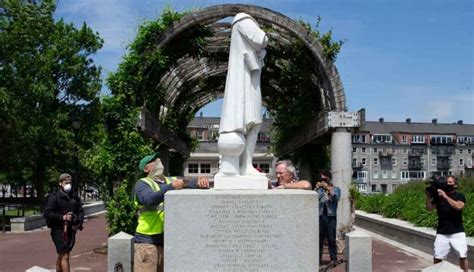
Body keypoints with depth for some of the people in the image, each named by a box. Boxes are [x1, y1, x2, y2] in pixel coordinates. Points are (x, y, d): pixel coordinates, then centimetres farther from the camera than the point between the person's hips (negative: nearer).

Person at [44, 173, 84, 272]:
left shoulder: (75, 196, 11)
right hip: (59, 230, -6)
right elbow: (47, 214, -12)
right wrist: (62, 217, -21)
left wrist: (79, 222, -3)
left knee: (61, 255, 19)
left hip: (71, 230, 6)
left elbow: (80, 211, 15)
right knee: (65, 256, -11)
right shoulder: (54, 197, -6)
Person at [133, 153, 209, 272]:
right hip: (148, 241, -6)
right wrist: (171, 187, -33)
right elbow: (150, 199, -22)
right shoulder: (142, 184, -2)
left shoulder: (172, 180, 15)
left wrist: (200, 181, -21)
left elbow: (190, 183, 1)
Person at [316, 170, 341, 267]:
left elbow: (336, 198, -12)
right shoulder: (318, 189, 12)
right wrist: (317, 188, -15)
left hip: (331, 216, -2)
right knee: (319, 238, 4)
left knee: (331, 239, -3)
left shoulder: (336, 189, 7)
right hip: (320, 216, 2)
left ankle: (333, 259, 1)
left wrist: (328, 188, -19)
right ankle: (318, 258, 11)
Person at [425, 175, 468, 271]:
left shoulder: (459, 196, -1)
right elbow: (429, 208, 0)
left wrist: (445, 196, -24)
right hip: (442, 233, 2)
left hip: (457, 232, -2)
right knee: (437, 257, 1)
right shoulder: (438, 196, 6)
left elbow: (458, 206, -21)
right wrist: (428, 195, -13)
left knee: (463, 256, -5)